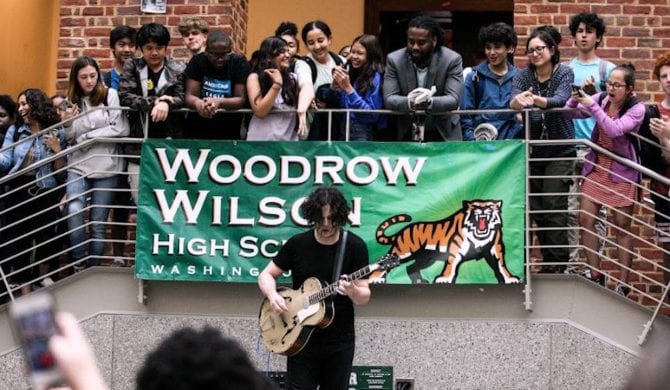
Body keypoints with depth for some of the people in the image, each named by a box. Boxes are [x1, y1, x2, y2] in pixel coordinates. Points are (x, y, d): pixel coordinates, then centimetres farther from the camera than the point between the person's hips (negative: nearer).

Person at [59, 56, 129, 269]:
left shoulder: (110, 95, -2)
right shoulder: (72, 101, 10)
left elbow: (121, 129, -11)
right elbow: (70, 141, 14)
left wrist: (86, 137, -8)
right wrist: (67, 125, -8)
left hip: (106, 169, -2)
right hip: (78, 167, 2)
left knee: (98, 224, 4)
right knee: (74, 210, -24)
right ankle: (79, 263, -11)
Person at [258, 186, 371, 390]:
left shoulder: (355, 247, -5)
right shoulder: (297, 244, -2)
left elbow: (364, 297, -5)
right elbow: (266, 275, 7)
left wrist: (353, 291, -29)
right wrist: (273, 295, -15)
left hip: (339, 341, 0)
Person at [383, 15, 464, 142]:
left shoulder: (452, 60, -12)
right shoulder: (394, 60, -8)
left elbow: (453, 99, -20)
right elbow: (389, 99, -14)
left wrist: (429, 103, -41)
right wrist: (409, 103, -37)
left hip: (443, 134, -1)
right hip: (406, 134, 1)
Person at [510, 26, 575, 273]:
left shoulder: (564, 73, -5)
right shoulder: (523, 75, 1)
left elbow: (560, 99, -24)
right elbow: (513, 101, -16)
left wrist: (535, 99, -44)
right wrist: (518, 101, -42)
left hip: (560, 150, -4)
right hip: (534, 149, 4)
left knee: (554, 208, -9)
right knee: (536, 208, 6)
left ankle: (557, 264, -4)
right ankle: (548, 260, 17)